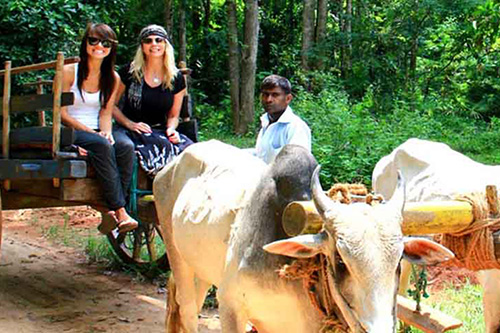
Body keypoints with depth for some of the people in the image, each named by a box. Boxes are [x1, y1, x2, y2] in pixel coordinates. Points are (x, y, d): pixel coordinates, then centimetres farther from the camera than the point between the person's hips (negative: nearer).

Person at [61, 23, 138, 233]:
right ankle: (120, 211, -35)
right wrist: (90, 132, -16)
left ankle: (114, 211, -29)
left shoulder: (112, 78, 11)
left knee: (126, 148, -28)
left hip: (98, 133, 4)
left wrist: (106, 132, -16)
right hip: (70, 133, -4)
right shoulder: (69, 72, -2)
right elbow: (61, 113, -6)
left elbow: (106, 113, 7)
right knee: (102, 146, -35)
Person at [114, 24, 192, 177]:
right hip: (128, 130, -2)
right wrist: (130, 124, -9)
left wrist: (171, 129, -7)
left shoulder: (176, 78, 8)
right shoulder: (130, 72, 1)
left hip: (161, 131, 2)